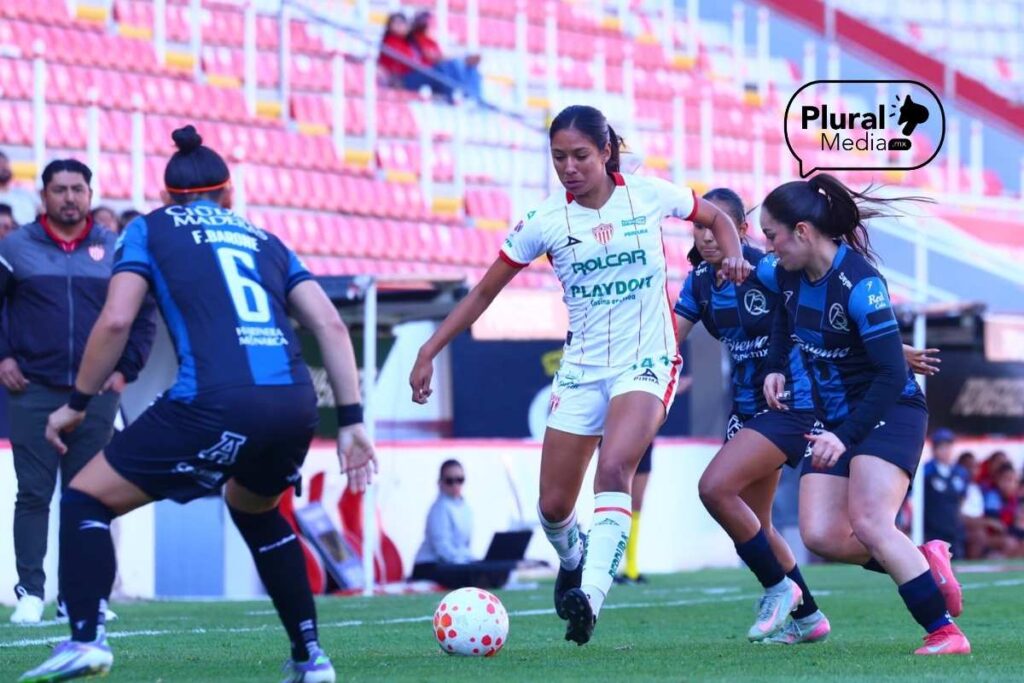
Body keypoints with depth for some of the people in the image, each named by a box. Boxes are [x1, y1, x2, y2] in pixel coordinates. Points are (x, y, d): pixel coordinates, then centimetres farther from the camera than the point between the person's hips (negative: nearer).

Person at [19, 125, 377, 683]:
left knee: (86, 501, 8)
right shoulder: (264, 241, 27)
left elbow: (115, 321, 3)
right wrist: (351, 421, 17)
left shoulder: (151, 229, 16)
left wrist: (77, 403, 13)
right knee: (255, 511, 35)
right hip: (295, 406, 5)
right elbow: (331, 326, 17)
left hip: (215, 406, -5)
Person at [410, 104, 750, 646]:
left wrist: (732, 257, -6)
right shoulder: (545, 222, -3)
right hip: (581, 370, 3)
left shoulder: (650, 196, -4)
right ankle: (572, 558, 37)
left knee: (613, 468, -29)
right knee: (553, 505, 2)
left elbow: (717, 218, 15)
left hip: (646, 363, -2)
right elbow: (484, 291, 3)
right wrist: (430, 351, -2)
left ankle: (590, 595, -34)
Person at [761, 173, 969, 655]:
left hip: (890, 412, -8)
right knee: (820, 535, -9)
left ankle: (944, 632, -20)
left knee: (868, 523, -25)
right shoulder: (788, 274, -1)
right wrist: (776, 368, 7)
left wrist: (846, 436, -30)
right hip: (835, 418, 8)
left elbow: (892, 374, -25)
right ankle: (924, 562, 11)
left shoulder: (859, 284, -24)